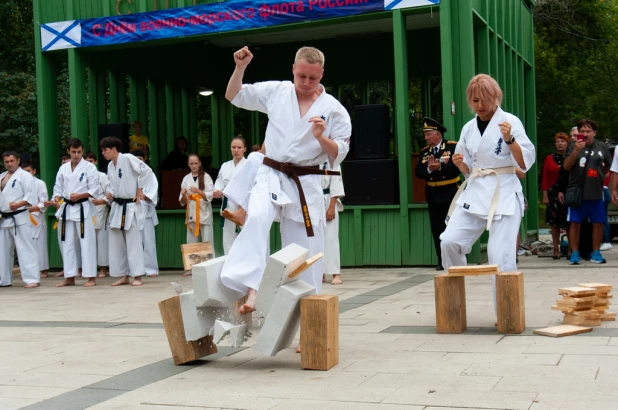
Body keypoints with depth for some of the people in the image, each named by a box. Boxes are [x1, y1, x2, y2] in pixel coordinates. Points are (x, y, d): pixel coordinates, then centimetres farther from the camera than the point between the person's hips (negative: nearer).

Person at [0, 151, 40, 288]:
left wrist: (18, 204, -26)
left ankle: (33, 279, -11)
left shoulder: (25, 176, -7)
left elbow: (31, 196, -14)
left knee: (25, 249, -11)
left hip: (19, 218, -8)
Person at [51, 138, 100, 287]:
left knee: (86, 242, -6)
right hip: (67, 208, 5)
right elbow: (58, 188, 13)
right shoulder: (63, 168, 10)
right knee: (67, 243, 8)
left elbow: (94, 189, -7)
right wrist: (56, 198, -6)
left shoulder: (89, 167, -4)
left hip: (83, 208, -5)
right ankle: (70, 277, 16)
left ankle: (91, 277, 0)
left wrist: (79, 196, -19)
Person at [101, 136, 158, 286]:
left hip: (130, 206, -8)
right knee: (116, 243, 9)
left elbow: (146, 171, -16)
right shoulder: (110, 166, 10)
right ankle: (123, 275, 18)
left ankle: (137, 276, 1)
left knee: (133, 242, -5)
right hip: (117, 206, 8)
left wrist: (140, 189, -11)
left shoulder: (128, 159, -14)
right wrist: (110, 193, 1)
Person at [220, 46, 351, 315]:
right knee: (257, 217, -31)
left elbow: (338, 156, -2)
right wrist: (240, 67, -5)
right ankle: (251, 290, -39)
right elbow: (234, 96, 11)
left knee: (306, 252, 4)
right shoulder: (275, 92, 3)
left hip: (305, 184, 0)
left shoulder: (333, 110, -2)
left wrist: (321, 138, -20)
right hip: (271, 174, 0)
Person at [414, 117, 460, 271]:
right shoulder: (424, 151, 10)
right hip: (433, 195, 4)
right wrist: (428, 169, -19)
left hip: (451, 193, -4)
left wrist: (440, 167, -28)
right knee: (437, 228, 5)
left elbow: (457, 167, -16)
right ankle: (442, 260, 11)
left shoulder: (453, 146, -4)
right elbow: (418, 172, 1)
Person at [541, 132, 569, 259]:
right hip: (553, 193, 1)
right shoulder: (549, 158, 7)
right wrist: (545, 195, -2)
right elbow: (545, 178, 5)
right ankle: (556, 249, 10)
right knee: (554, 222, 3)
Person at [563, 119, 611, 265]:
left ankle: (595, 253, 18)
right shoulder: (574, 146, 0)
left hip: (596, 192, 2)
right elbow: (566, 166, -10)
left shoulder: (602, 147, 6)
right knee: (575, 223, 0)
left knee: (598, 223, 6)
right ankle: (574, 253, 8)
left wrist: (599, 174, 7)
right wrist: (576, 151, -21)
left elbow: (609, 166, 19)